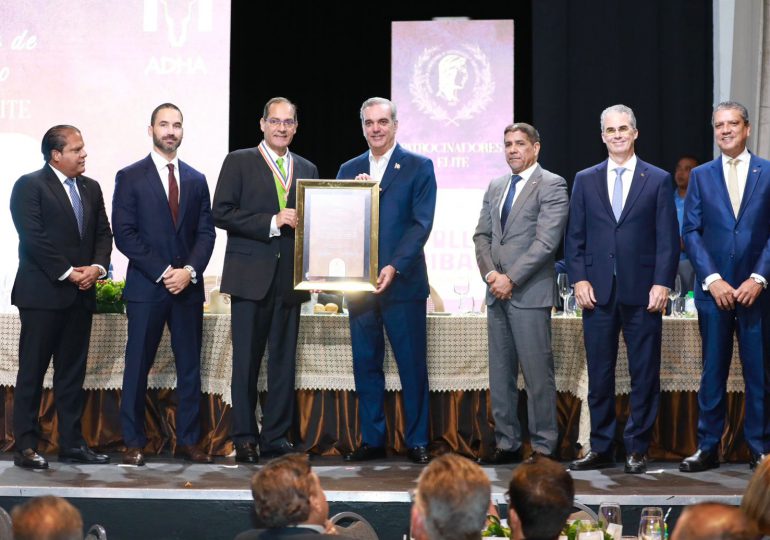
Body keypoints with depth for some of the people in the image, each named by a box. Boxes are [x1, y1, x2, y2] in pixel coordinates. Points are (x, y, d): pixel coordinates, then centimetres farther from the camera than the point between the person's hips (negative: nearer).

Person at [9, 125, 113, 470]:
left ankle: (72, 443, 15)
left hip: (81, 294, 6)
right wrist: (68, 272, -15)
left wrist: (97, 267, -6)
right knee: (32, 372, -1)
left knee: (73, 372, 9)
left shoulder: (91, 188, 15)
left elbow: (103, 233, 13)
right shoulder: (30, 186, -6)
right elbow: (33, 238, -14)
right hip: (43, 293, -6)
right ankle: (25, 446, 4)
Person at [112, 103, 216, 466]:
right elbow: (124, 233, -5)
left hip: (188, 286, 3)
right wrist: (162, 272, -11)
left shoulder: (196, 180, 13)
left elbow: (206, 232, 9)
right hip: (146, 286, -3)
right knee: (138, 366, -1)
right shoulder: (130, 177, 2)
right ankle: (134, 443, 7)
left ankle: (188, 440, 11)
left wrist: (190, 270, -8)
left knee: (190, 365, 5)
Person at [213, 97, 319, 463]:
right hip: (251, 277, -3)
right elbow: (222, 213, -7)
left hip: (289, 279, 4)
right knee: (246, 360, 1)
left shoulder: (307, 170, 16)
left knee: (284, 360, 5)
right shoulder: (239, 162, 3)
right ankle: (244, 439, 8)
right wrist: (272, 222, -14)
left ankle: (276, 438, 11)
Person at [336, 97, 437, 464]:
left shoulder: (419, 168, 1)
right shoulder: (349, 170, 14)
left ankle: (417, 441, 9)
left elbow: (420, 224, -7)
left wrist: (394, 267, -17)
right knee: (366, 364, 7)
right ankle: (371, 440, 16)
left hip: (402, 282, -4)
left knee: (412, 364, 0)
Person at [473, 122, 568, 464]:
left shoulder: (551, 186, -4)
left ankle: (544, 446, 3)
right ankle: (507, 443, 16)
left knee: (537, 372, -5)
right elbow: (482, 235, 15)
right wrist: (490, 274, -3)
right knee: (500, 373, 9)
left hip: (529, 293, -7)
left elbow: (546, 241, -12)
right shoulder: (495, 187, 18)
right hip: (497, 292, 7)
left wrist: (511, 279, -14)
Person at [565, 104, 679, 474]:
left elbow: (668, 238, 1)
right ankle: (600, 449, 14)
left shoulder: (658, 180, 5)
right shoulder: (585, 180, 10)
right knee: (599, 376, 5)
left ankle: (637, 449, 12)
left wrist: (662, 283, -8)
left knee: (644, 375, 3)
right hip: (598, 292, 2)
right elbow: (574, 236, 9)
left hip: (643, 293, -1)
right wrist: (579, 280, -2)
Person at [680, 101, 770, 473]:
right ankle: (708, 447, 11)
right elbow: (691, 232, 3)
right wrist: (712, 280, -7)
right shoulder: (701, 176, 9)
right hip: (714, 289, 1)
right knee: (712, 371, 5)